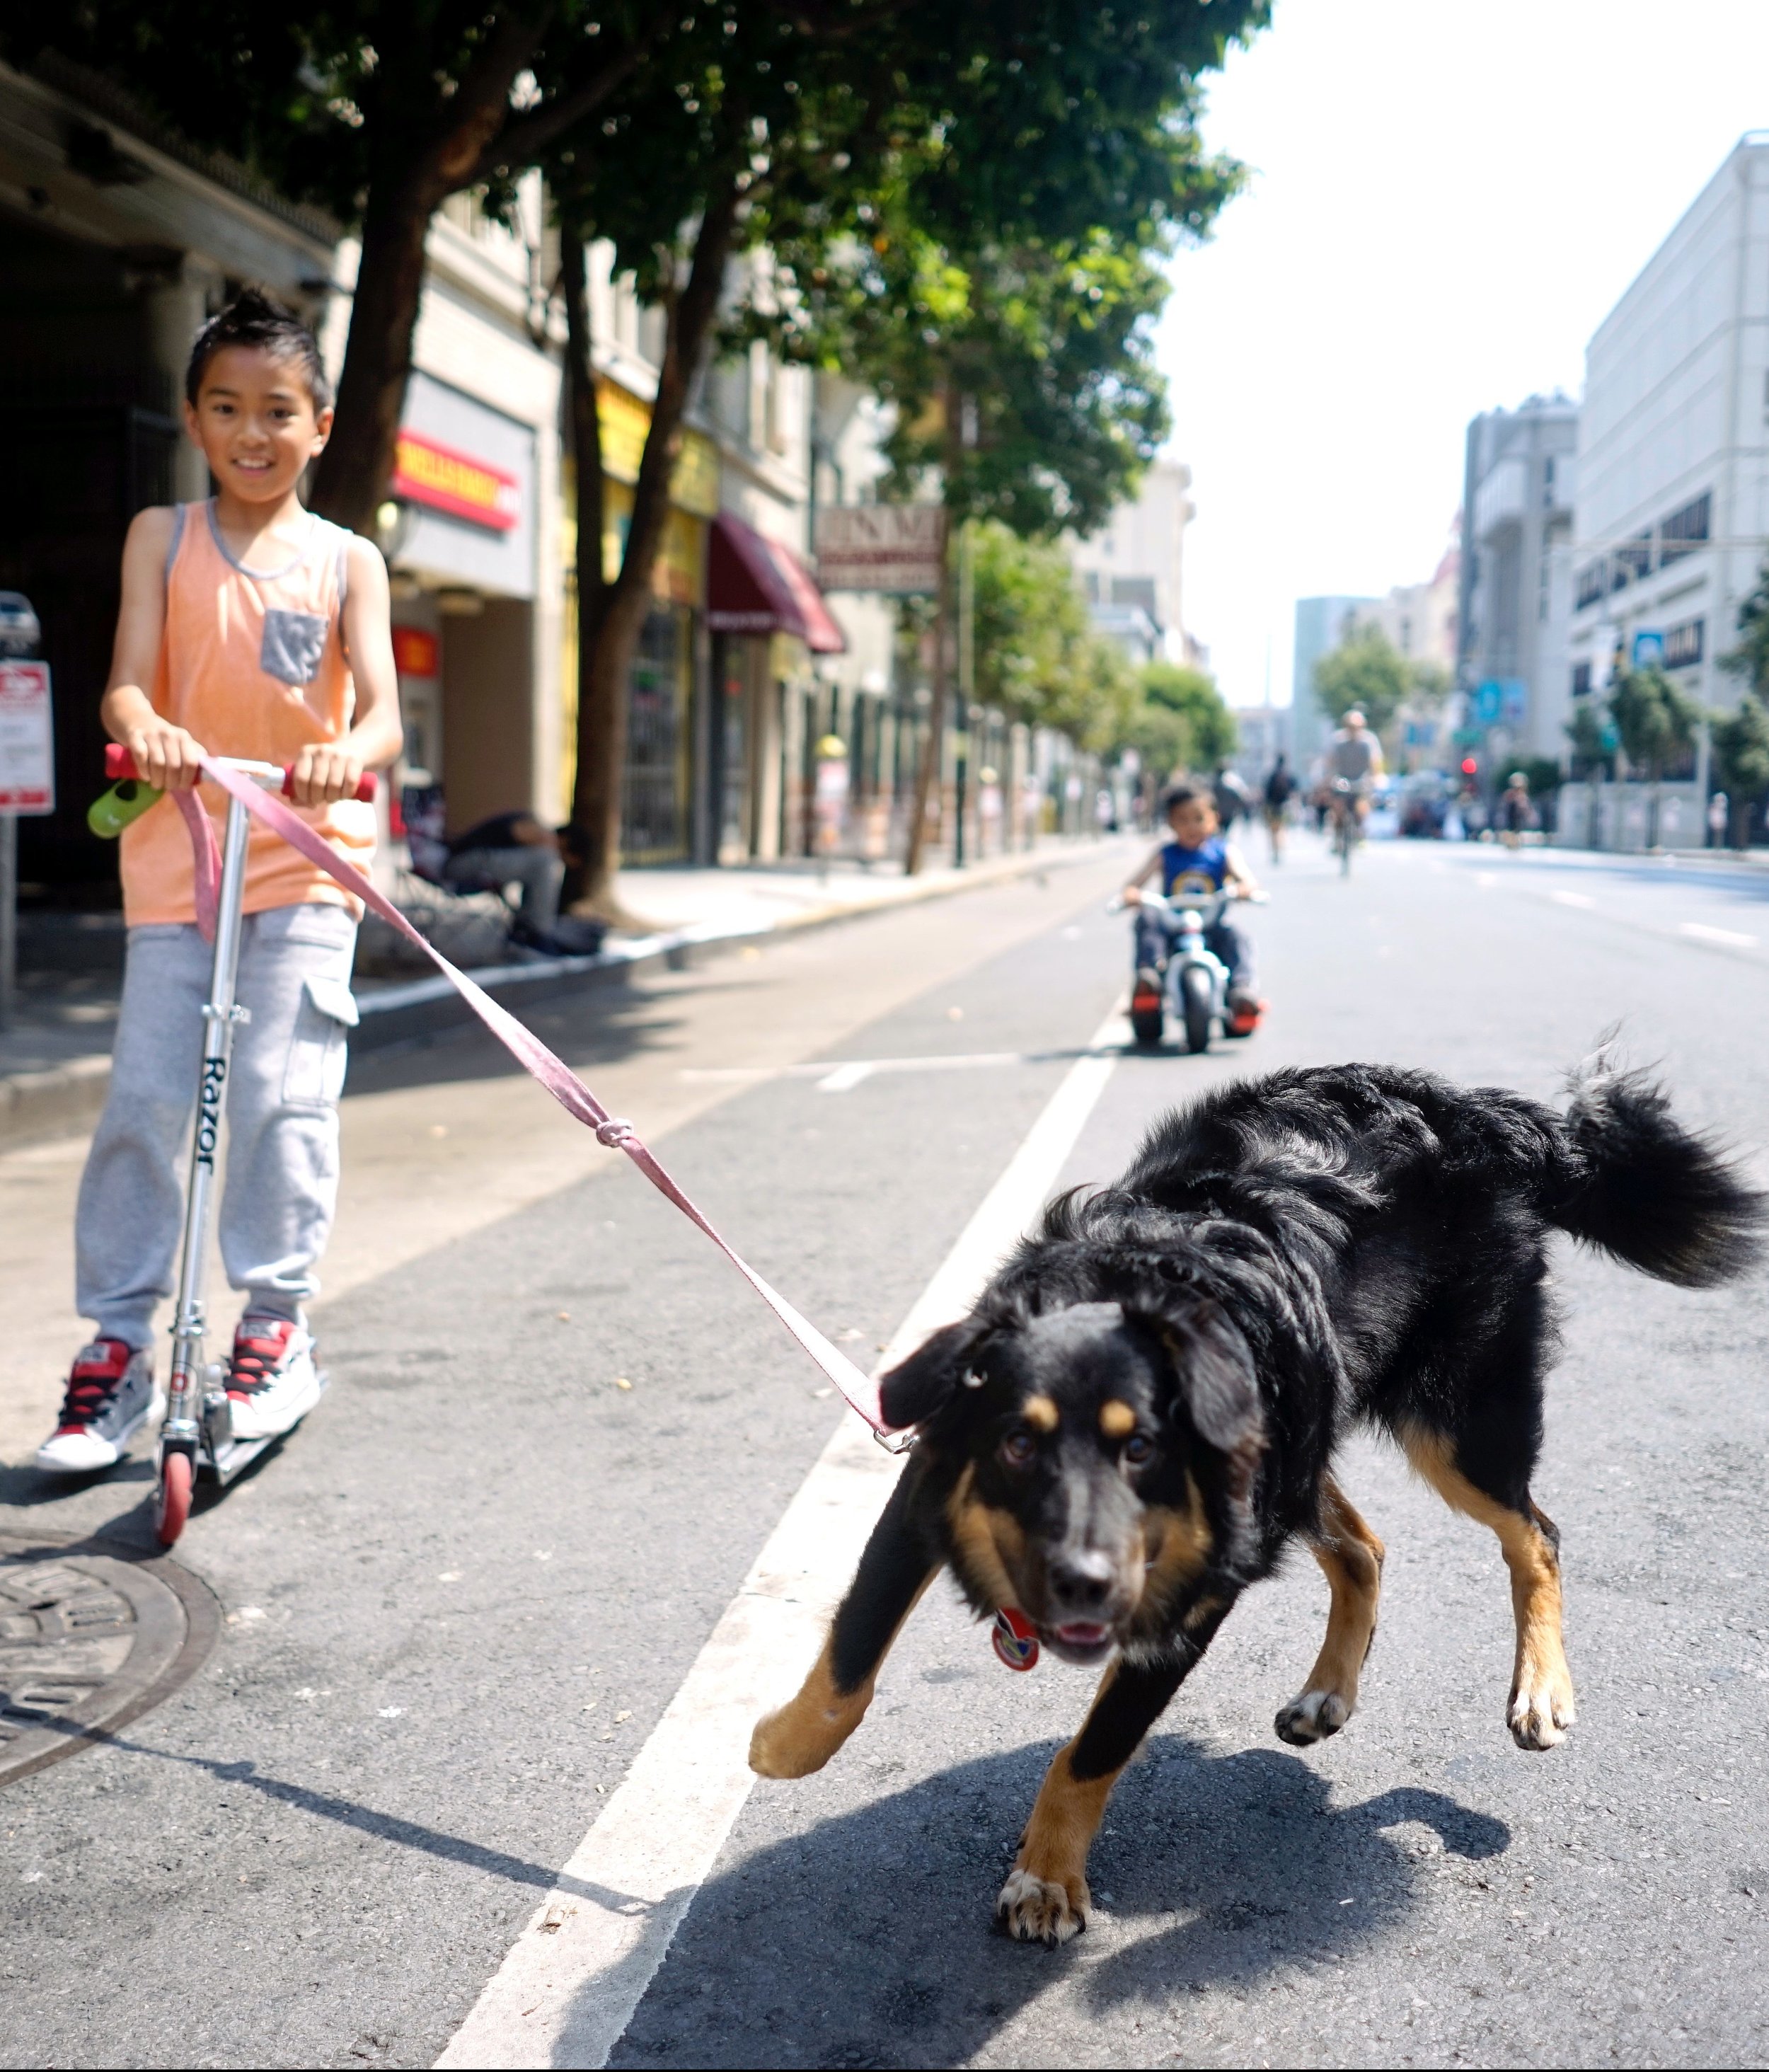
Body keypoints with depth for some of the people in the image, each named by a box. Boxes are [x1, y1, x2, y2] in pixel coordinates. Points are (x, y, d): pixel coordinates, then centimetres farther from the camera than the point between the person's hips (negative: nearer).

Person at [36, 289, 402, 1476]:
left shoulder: (347, 561, 5)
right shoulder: (163, 537, 8)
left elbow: (382, 710, -6)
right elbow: (129, 680, -4)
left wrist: (347, 754, -30)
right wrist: (143, 726, -29)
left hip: (305, 860, -1)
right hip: (176, 854, 1)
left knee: (281, 1095, -7)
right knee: (142, 1102, -1)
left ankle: (279, 1325, 8)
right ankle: (119, 1347, 10)